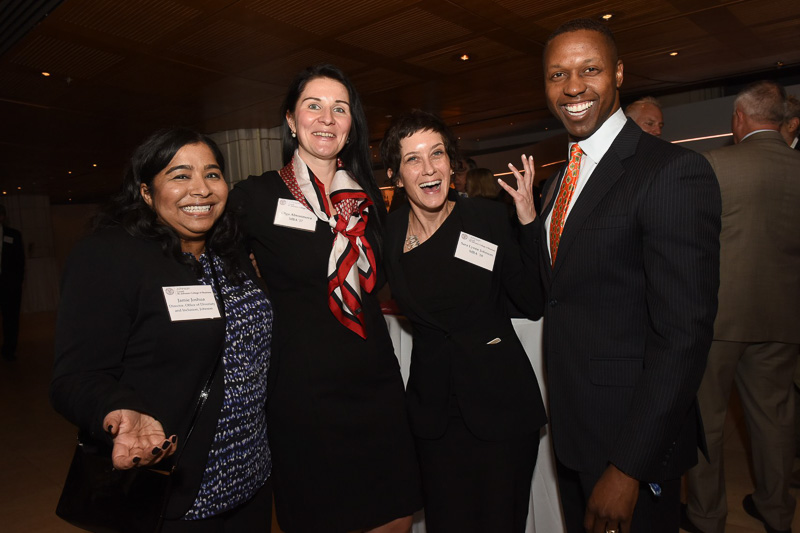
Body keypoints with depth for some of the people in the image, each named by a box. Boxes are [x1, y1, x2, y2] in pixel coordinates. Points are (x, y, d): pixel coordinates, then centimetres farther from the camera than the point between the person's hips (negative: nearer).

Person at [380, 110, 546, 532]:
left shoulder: (489, 218, -9)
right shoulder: (388, 232, -2)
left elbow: (535, 303, -11)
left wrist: (527, 218, -18)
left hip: (500, 404, -2)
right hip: (433, 407, 2)